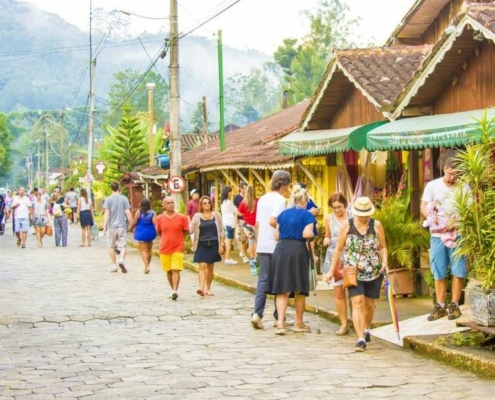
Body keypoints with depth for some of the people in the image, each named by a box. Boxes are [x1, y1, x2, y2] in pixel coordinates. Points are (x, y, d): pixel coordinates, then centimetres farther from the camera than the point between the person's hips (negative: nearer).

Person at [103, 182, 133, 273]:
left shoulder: (108, 199, -2)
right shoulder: (124, 199, 1)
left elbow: (106, 214, -7)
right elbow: (128, 213, -1)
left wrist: (104, 227, -5)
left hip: (111, 226, 0)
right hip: (122, 226, 1)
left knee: (111, 247, 12)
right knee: (122, 246, 4)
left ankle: (114, 265, 14)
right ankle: (122, 260, -22)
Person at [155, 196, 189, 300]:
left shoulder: (182, 217, -4)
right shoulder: (160, 218, 1)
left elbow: (186, 231, 4)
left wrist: (176, 236, 1)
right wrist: (167, 238, 7)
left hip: (177, 248, -3)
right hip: (164, 249, 3)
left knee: (176, 270, -13)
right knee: (168, 271, 10)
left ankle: (175, 291, -18)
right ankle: (173, 290, 25)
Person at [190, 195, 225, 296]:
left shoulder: (216, 215, 5)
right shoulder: (197, 216, 3)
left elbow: (221, 231, 6)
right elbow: (191, 230, -2)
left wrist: (222, 244, 0)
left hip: (213, 244, 2)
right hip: (201, 245, -2)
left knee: (210, 268, 9)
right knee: (202, 266, -13)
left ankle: (208, 289, 19)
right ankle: (201, 287, -23)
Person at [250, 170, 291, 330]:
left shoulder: (262, 199, 12)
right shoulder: (280, 199, -11)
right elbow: (272, 221, -23)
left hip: (262, 246, 6)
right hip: (276, 246, -6)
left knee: (263, 279, 6)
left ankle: (257, 313, -8)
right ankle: (278, 316, 11)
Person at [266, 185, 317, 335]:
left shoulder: (283, 214, 12)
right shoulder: (307, 215, -2)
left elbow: (276, 236, 12)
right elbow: (307, 234, -16)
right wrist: (313, 234, 5)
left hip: (281, 250, 4)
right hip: (298, 250, -4)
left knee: (282, 289, 4)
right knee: (299, 289, 10)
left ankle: (280, 323, -11)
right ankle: (299, 323, 21)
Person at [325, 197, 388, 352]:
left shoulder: (376, 225, 1)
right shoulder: (347, 225, -1)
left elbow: (383, 247, 7)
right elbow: (338, 249, 5)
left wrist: (385, 261, -11)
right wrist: (331, 270, 5)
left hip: (374, 272, 2)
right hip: (353, 272, -1)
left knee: (369, 304, 12)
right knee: (357, 302, -14)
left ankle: (366, 329, 40)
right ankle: (361, 339, -16)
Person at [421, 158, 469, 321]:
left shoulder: (464, 187, 2)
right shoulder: (432, 186, 4)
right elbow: (424, 208, -1)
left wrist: (458, 217, -22)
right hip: (437, 235, 1)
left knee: (458, 271, 0)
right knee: (439, 273, 6)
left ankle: (454, 305, 10)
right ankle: (440, 306, 13)